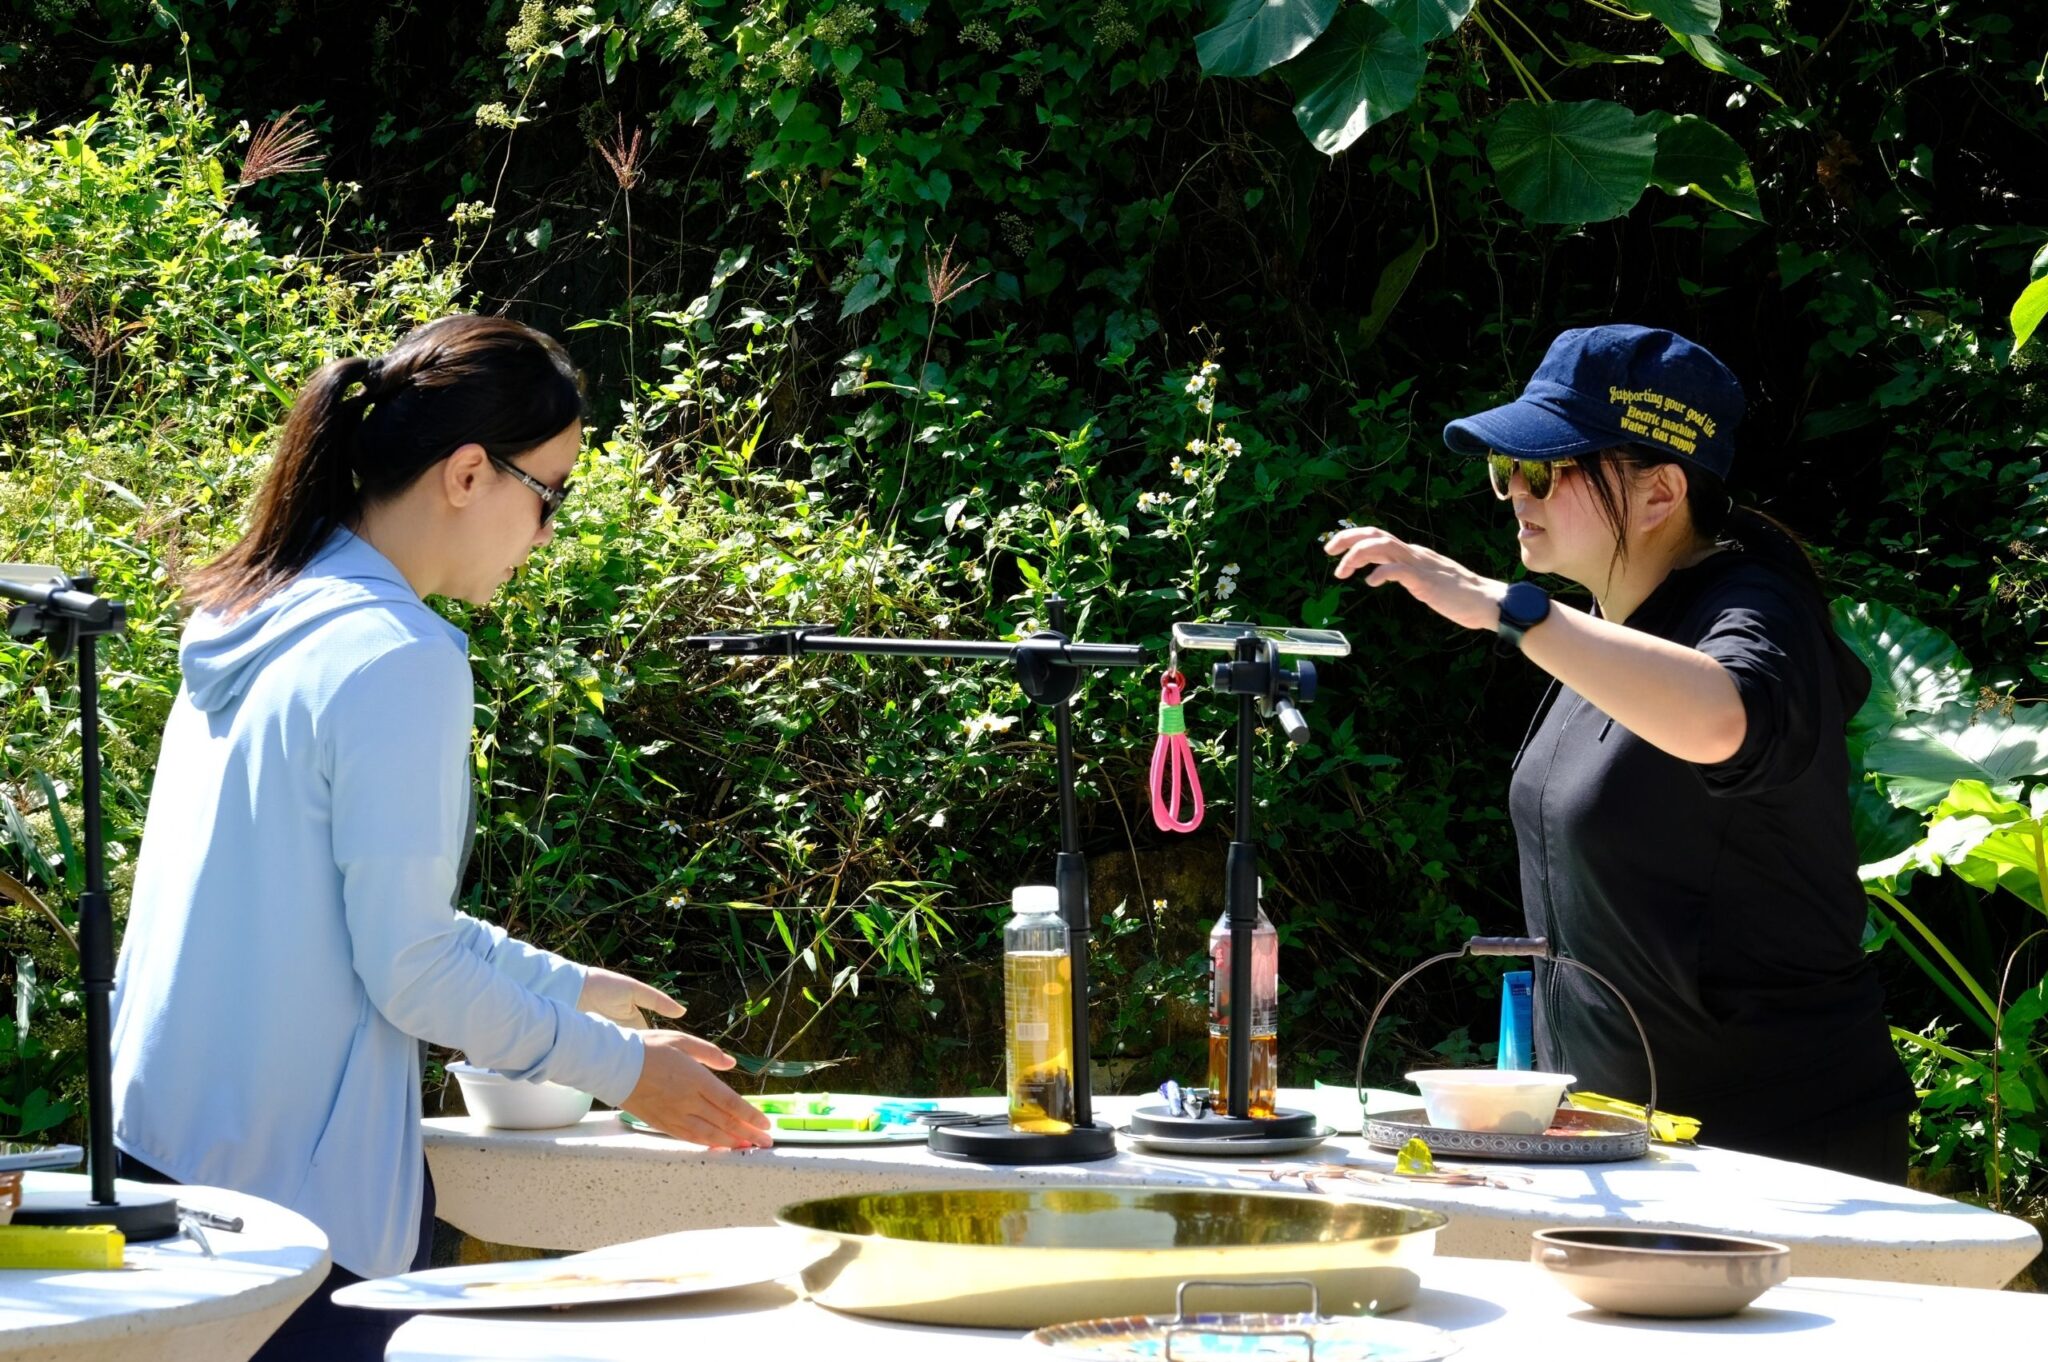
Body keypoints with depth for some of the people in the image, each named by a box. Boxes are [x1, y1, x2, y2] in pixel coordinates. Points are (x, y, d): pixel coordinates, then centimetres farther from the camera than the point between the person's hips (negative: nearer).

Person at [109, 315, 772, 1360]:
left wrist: (565, 987, 25)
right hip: (296, 1187, -9)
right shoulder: (399, 664, -16)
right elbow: (408, 970, -16)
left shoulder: (260, 624, 10)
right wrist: (622, 1068, -4)